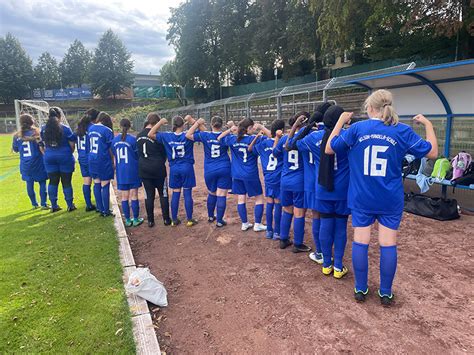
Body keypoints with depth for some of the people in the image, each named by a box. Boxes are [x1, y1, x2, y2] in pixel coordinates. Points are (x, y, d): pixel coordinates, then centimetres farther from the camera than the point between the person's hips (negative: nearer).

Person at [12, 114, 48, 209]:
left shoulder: (17, 136, 2)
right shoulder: (36, 132, -7)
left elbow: (15, 149, 13)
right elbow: (41, 147, -11)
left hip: (25, 164, 4)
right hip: (37, 162, -3)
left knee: (29, 183, 12)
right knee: (42, 183, 5)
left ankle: (34, 204, 21)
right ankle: (43, 204, 4)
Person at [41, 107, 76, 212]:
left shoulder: (44, 129, 0)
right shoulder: (65, 129, -11)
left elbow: (44, 143, 4)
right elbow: (72, 145, -6)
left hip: (49, 157, 3)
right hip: (65, 157, -3)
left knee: (53, 181, 10)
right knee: (66, 182, 5)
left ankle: (54, 206, 15)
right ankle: (70, 205, 12)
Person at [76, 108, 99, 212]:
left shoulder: (79, 127, 10)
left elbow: (76, 143, 14)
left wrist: (80, 154, 20)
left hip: (82, 158, 7)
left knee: (86, 182, 11)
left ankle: (89, 205, 18)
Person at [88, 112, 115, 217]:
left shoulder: (90, 128, 7)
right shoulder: (107, 130, -12)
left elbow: (89, 144, 11)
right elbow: (111, 148, -8)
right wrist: (113, 161, 2)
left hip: (92, 160, 6)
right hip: (104, 161, -6)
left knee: (96, 184, 14)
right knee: (105, 185, 0)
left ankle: (100, 208, 23)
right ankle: (106, 211, 5)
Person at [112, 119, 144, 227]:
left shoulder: (115, 140, 2)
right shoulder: (132, 139, -10)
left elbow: (114, 155, 9)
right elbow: (137, 155, -3)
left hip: (120, 171, 3)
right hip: (132, 170, -3)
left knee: (124, 197, 9)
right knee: (134, 196, 4)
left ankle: (127, 220, 15)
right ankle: (136, 219, 11)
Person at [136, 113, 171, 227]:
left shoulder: (139, 136, 5)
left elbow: (138, 152, 11)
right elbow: (164, 152, -5)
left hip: (143, 169, 5)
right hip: (158, 168, -5)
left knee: (149, 195, 11)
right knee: (163, 194, 9)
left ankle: (150, 220, 16)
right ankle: (166, 219, 14)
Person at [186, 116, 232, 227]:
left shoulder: (205, 135, -5)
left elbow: (188, 135, 1)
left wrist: (197, 123, 5)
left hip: (209, 171, 1)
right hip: (224, 169, -1)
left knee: (211, 193, 20)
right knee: (221, 195, 1)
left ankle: (210, 216, 34)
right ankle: (219, 221, 3)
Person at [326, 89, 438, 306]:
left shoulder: (356, 129, -6)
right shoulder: (403, 131, -4)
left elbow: (329, 149, 2)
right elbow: (432, 152, 5)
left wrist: (341, 121, 10)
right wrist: (427, 124, 16)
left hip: (361, 198, 0)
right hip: (390, 200, 0)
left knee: (360, 241, 9)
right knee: (388, 244, 9)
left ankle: (360, 289, 19)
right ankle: (385, 292, 19)